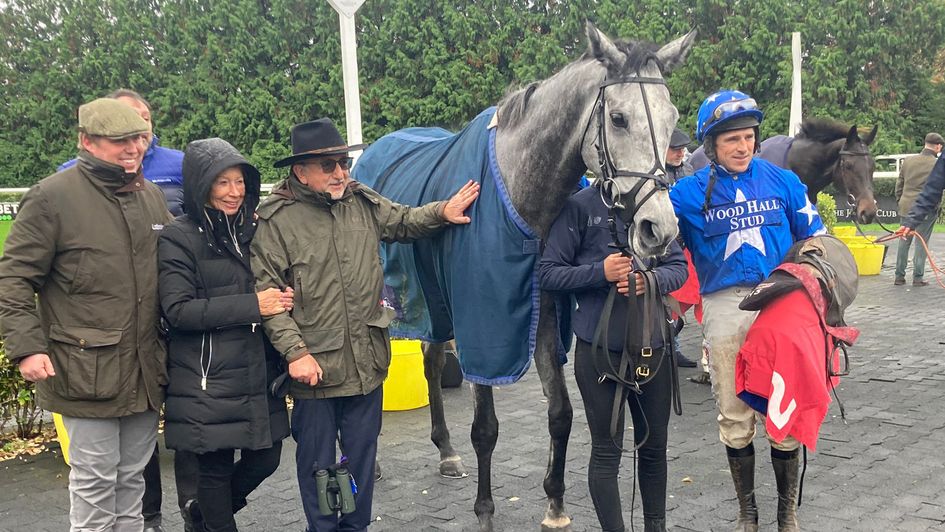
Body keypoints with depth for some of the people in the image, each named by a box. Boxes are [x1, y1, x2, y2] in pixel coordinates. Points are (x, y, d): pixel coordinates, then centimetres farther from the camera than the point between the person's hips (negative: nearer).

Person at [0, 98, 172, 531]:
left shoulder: (151, 195, 11)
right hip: (87, 373, -6)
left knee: (133, 478, 16)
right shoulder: (52, 197, -8)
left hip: (146, 371, 6)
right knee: (94, 483, 2)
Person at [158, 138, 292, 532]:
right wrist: (252, 306, -19)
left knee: (265, 458, 11)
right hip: (208, 380, -6)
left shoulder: (251, 230, 10)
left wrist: (284, 298, -2)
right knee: (217, 467, 2)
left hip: (257, 376, 6)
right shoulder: (179, 238, -7)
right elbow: (177, 309, -15)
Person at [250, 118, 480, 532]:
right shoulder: (277, 219, -10)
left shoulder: (363, 201, 4)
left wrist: (442, 211, 3)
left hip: (368, 360, 5)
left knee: (362, 454, 17)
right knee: (317, 460, 10)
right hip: (314, 365, -4)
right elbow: (267, 293, -13)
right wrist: (295, 352, -20)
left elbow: (403, 222, 22)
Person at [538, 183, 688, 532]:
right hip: (600, 349, -4)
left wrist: (651, 279, -16)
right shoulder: (579, 206, -8)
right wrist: (601, 272, -21)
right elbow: (548, 274, -8)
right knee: (607, 451, 5)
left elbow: (678, 267, 5)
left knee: (654, 444, 17)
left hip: (653, 344, 4)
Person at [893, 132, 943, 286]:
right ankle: (918, 277, 6)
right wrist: (936, 207, 4)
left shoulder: (908, 161, 4)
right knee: (921, 243, 3)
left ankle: (899, 276, 15)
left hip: (906, 207, 4)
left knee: (904, 242, 11)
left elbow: (899, 184, 10)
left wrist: (900, 201, 19)